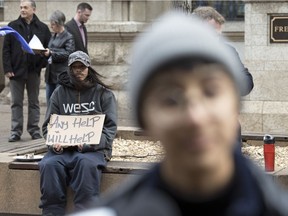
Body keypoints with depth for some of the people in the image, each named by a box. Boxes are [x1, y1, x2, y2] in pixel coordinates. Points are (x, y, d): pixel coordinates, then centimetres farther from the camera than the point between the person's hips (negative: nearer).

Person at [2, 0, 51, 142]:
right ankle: (16, 131, 7)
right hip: (16, 70, 0)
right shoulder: (13, 26, 2)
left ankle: (34, 130, 17)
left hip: (34, 71, 0)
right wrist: (7, 69, -8)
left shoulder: (42, 28, 3)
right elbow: (6, 49, 0)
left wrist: (42, 63, -8)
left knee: (34, 102, 9)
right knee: (16, 103, 3)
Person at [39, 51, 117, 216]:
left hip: (93, 149, -2)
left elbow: (110, 128, 1)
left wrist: (89, 143, -16)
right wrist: (54, 141, -10)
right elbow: (48, 126, 14)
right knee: (49, 165, -29)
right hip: (63, 148, 2)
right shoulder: (59, 93, 16)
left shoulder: (104, 94, 9)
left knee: (87, 164, -36)